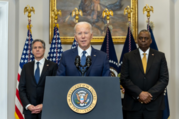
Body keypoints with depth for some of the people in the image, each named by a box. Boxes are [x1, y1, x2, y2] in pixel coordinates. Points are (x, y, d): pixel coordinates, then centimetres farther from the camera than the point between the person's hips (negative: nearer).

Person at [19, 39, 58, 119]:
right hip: (29, 109, 2)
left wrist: (44, 105, -9)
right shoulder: (26, 67, 11)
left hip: (46, 109, -2)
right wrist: (28, 105, -5)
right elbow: (21, 88, 8)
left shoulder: (52, 66, 1)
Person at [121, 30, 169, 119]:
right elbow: (124, 79, -1)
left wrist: (150, 94, -11)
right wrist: (139, 94, -13)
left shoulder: (160, 56, 9)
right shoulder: (128, 57, 7)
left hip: (154, 104, 0)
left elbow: (164, 79, 2)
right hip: (133, 104, 0)